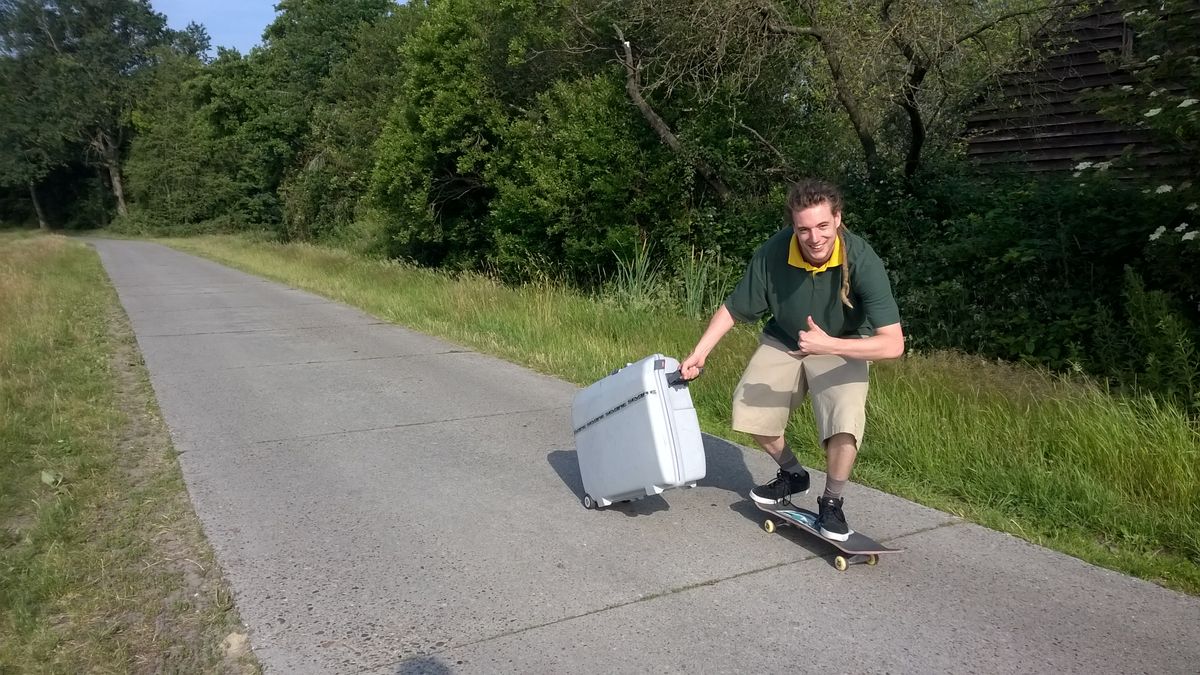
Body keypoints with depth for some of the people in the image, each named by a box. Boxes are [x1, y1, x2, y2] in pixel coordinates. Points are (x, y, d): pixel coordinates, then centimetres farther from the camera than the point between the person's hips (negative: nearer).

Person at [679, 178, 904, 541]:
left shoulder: (862, 261, -33)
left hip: (843, 348, -3)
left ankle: (831, 502, 4)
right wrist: (698, 354, -18)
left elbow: (893, 343, -37)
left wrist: (828, 345, -46)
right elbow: (734, 308, -11)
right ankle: (792, 475, 27)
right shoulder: (773, 254, -27)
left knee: (845, 423, -25)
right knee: (749, 410, -2)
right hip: (783, 341, 3)